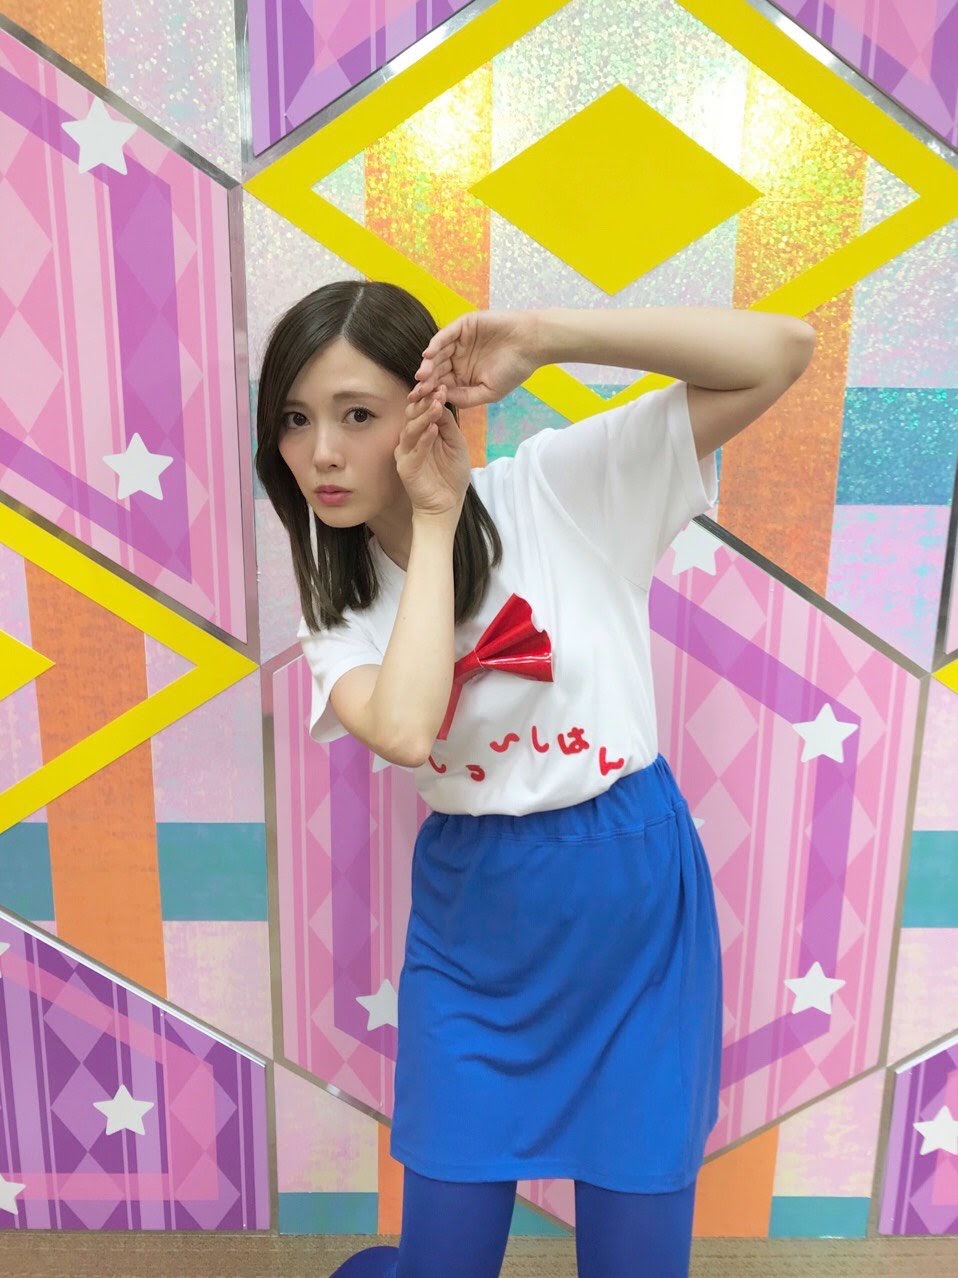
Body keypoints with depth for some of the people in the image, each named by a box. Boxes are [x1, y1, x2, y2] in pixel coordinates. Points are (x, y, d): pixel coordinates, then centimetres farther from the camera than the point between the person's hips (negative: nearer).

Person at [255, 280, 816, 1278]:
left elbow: (782, 350, -17)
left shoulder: (558, 485, -10)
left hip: (638, 900, -1)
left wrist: (543, 336, -23)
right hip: (473, 920, 2)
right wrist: (434, 521, -16)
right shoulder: (339, 604, -1)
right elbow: (405, 730, -24)